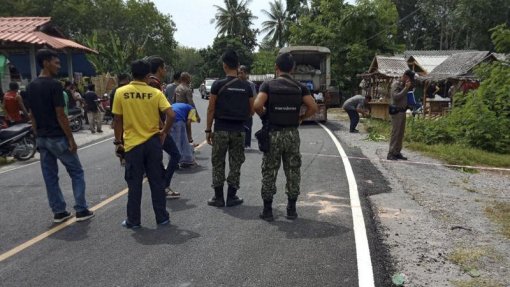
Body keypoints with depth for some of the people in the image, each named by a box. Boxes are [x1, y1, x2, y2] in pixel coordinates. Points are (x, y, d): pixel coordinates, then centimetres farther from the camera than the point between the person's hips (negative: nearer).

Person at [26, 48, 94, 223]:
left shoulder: (31, 87, 8)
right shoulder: (54, 85, -16)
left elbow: (32, 115, 12)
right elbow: (60, 115, -18)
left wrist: (38, 136, 18)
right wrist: (71, 139, -14)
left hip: (42, 139, 8)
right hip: (58, 138, -7)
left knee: (50, 176, 10)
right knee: (76, 173, 5)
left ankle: (59, 212, 17)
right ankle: (81, 210, 6)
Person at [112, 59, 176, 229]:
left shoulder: (121, 92, -3)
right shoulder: (155, 93, -4)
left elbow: (117, 120, 0)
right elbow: (171, 115, -14)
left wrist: (118, 142, 9)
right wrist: (164, 132, 1)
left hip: (132, 144, 0)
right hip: (153, 142, 0)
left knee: (134, 184, 9)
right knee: (157, 182, 10)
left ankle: (133, 221, 19)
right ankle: (162, 218, 18)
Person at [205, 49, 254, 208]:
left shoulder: (218, 85, -6)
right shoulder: (246, 86, 2)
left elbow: (211, 109, -5)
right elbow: (251, 111, 6)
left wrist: (208, 130, 2)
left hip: (221, 129, -2)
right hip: (239, 130, 2)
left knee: (218, 164, 8)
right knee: (235, 164, 10)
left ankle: (218, 197, 13)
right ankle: (232, 197, 15)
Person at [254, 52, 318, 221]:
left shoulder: (268, 85, -3)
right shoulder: (299, 87, 3)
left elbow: (257, 105, -19)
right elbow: (313, 107, -6)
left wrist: (263, 115, 1)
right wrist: (301, 118, 9)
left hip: (273, 134, -2)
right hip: (292, 134, 2)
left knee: (269, 173, 7)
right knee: (293, 172, 12)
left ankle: (267, 210, 12)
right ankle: (291, 209, 18)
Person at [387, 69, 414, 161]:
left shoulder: (404, 85, 16)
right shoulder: (396, 84, -9)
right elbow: (396, 96, -20)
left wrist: (410, 87, 9)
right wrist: (406, 88, -17)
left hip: (403, 111, 9)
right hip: (397, 111, -9)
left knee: (401, 133, 8)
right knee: (395, 133, -9)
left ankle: (397, 152, 13)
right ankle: (391, 153, -6)